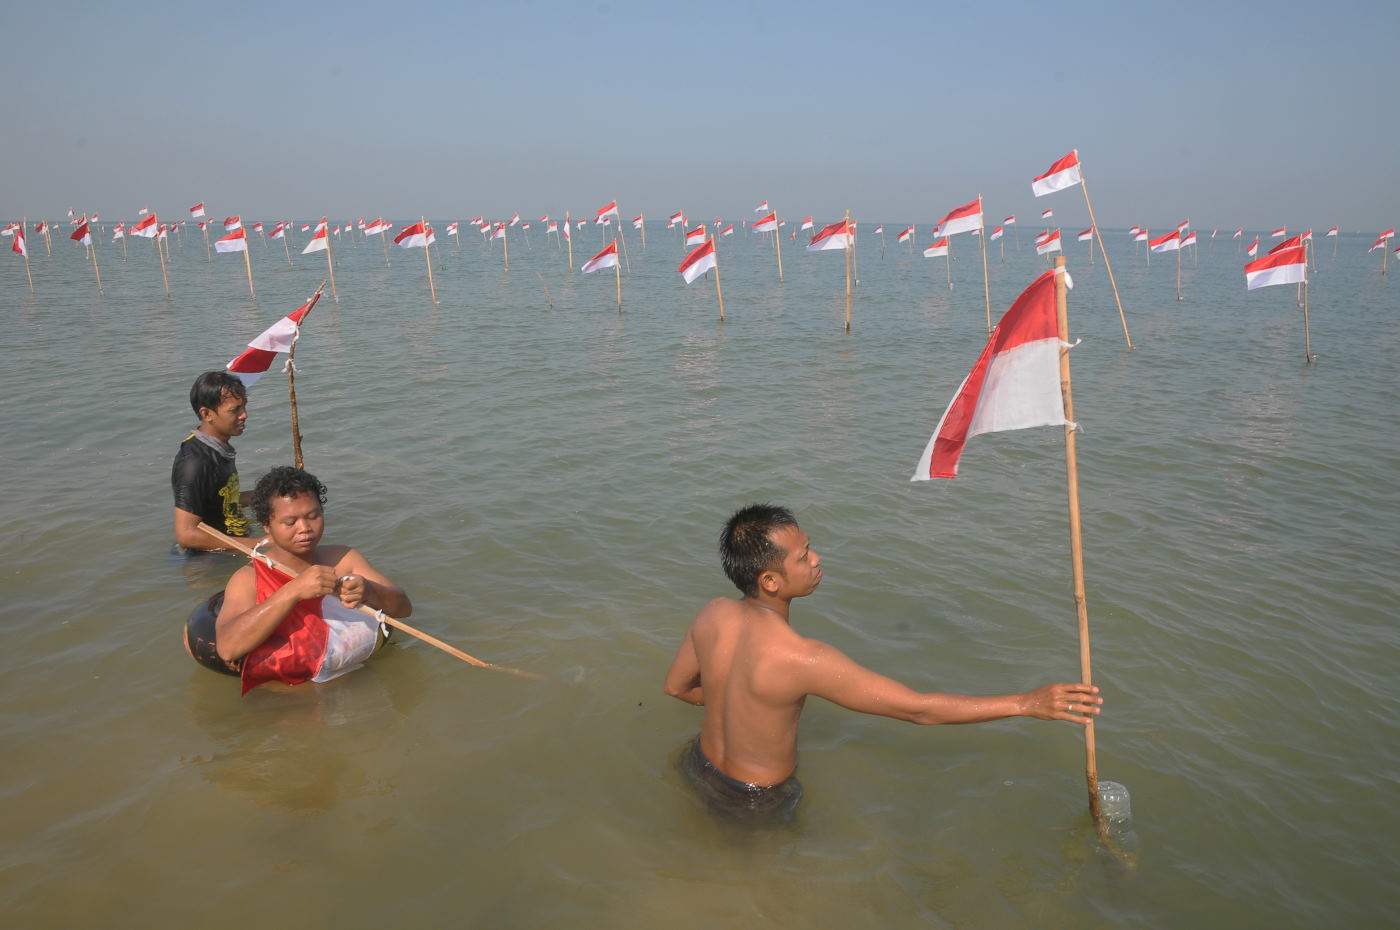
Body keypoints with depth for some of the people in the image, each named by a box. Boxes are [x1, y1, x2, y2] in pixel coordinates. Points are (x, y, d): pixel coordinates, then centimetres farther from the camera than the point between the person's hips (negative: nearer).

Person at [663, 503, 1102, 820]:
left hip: (702, 769, 5)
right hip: (758, 799, -4)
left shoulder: (712, 615, -18)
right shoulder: (801, 658, -38)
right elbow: (919, 709, -34)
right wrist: (1026, 702, -28)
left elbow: (676, 687, 0)